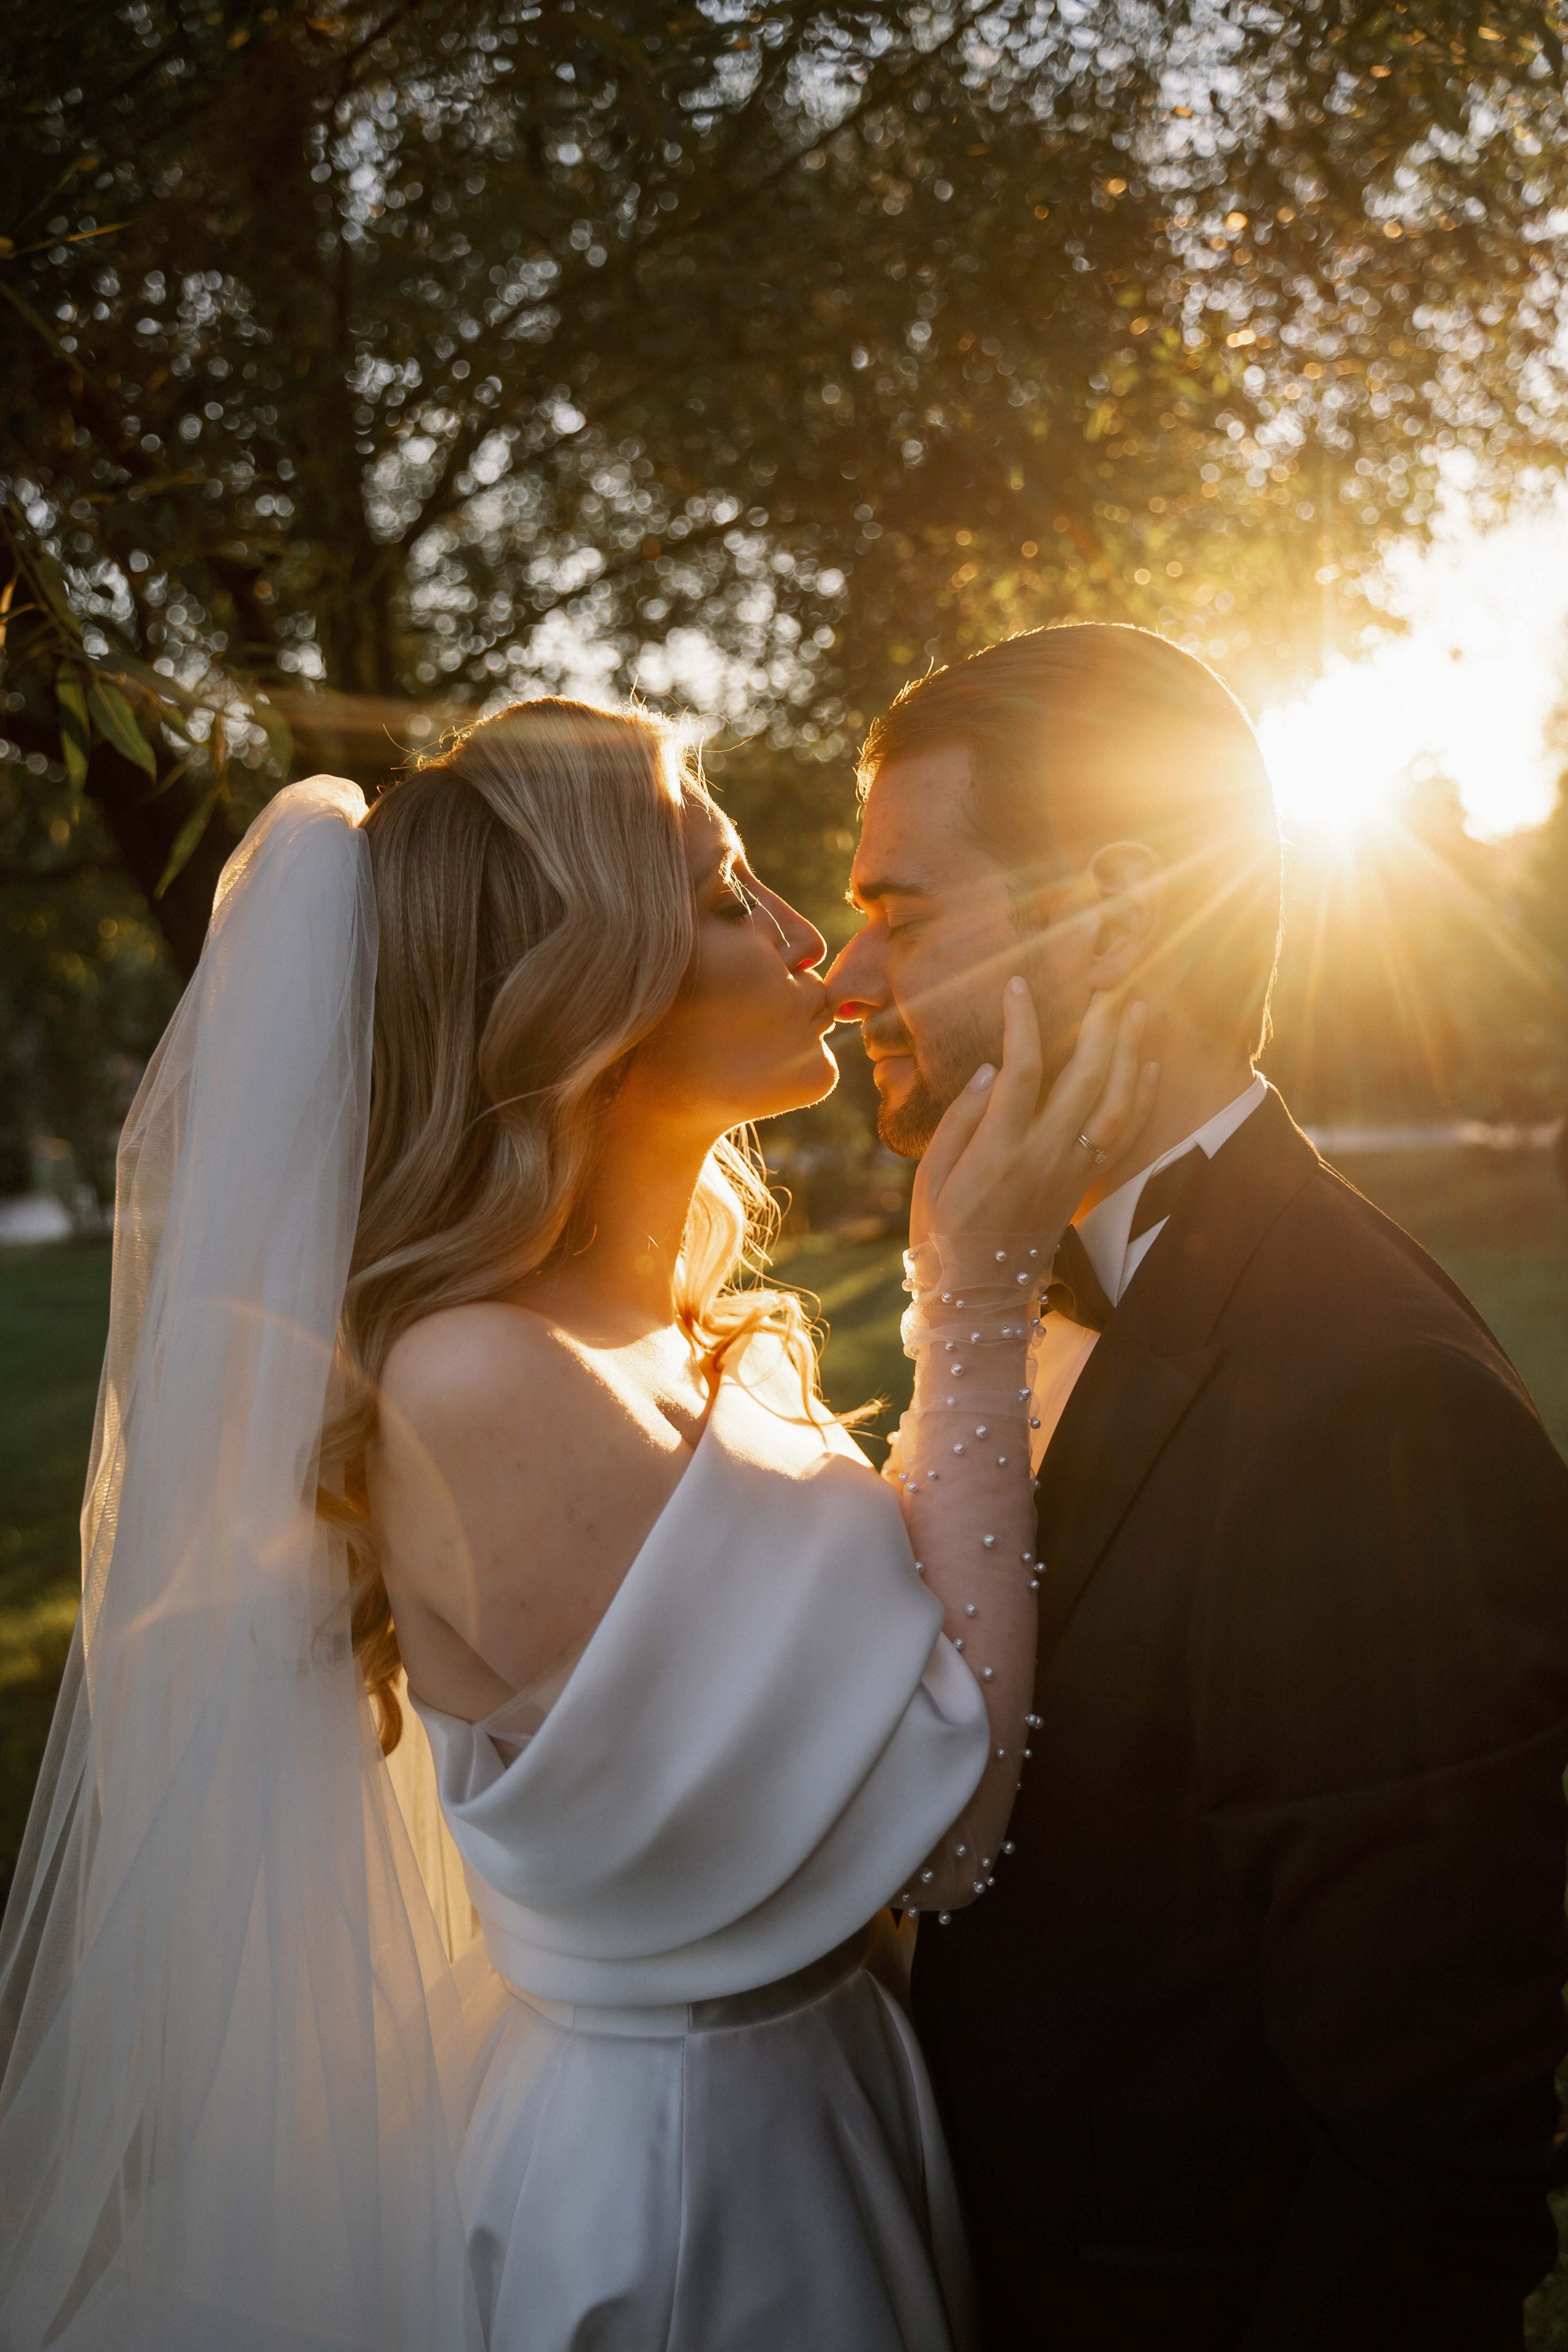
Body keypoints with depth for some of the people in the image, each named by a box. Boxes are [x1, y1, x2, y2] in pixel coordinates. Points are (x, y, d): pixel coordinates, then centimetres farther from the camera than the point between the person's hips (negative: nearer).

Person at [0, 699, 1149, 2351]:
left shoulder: (695, 1342, -1)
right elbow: (942, 1821, -23)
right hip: (676, 2184, -8)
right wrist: (977, 1302, -21)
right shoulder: (479, 1386, -26)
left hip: (815, 2106, 8)